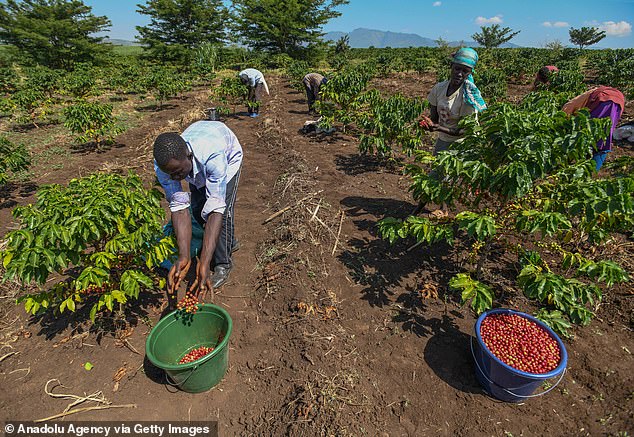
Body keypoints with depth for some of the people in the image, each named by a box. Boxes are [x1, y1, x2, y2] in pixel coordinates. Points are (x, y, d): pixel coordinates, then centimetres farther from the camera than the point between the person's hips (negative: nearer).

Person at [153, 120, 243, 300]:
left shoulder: (214, 157, -48)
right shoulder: (163, 164, -35)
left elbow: (216, 209, -48)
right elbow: (179, 207, -34)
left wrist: (204, 263, -53)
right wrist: (184, 256, -44)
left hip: (229, 155, -4)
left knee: (223, 207, -18)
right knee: (197, 208, 1)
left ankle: (222, 264, 1)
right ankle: (230, 242, 28)